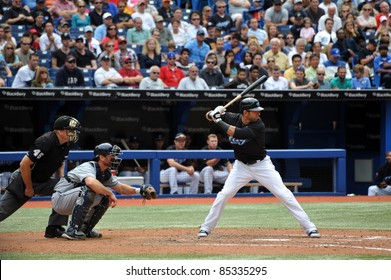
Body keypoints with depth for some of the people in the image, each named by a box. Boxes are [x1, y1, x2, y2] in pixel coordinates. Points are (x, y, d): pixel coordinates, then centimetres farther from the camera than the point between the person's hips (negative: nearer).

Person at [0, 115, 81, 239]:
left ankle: (54, 228, -4)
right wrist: (29, 188, -18)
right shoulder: (45, 142, -28)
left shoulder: (67, 144, -2)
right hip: (23, 181, -7)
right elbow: (24, 164, -27)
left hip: (43, 182, 7)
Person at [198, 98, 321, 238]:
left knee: (283, 194, -8)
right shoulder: (234, 118, -10)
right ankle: (206, 228, 8)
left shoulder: (258, 126, -25)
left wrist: (218, 121, -31)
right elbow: (218, 113, 4)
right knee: (224, 194, -5)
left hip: (262, 165, -3)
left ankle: (309, 227, -5)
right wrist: (214, 114, -19)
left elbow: (236, 133, -37)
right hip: (241, 165, 3)